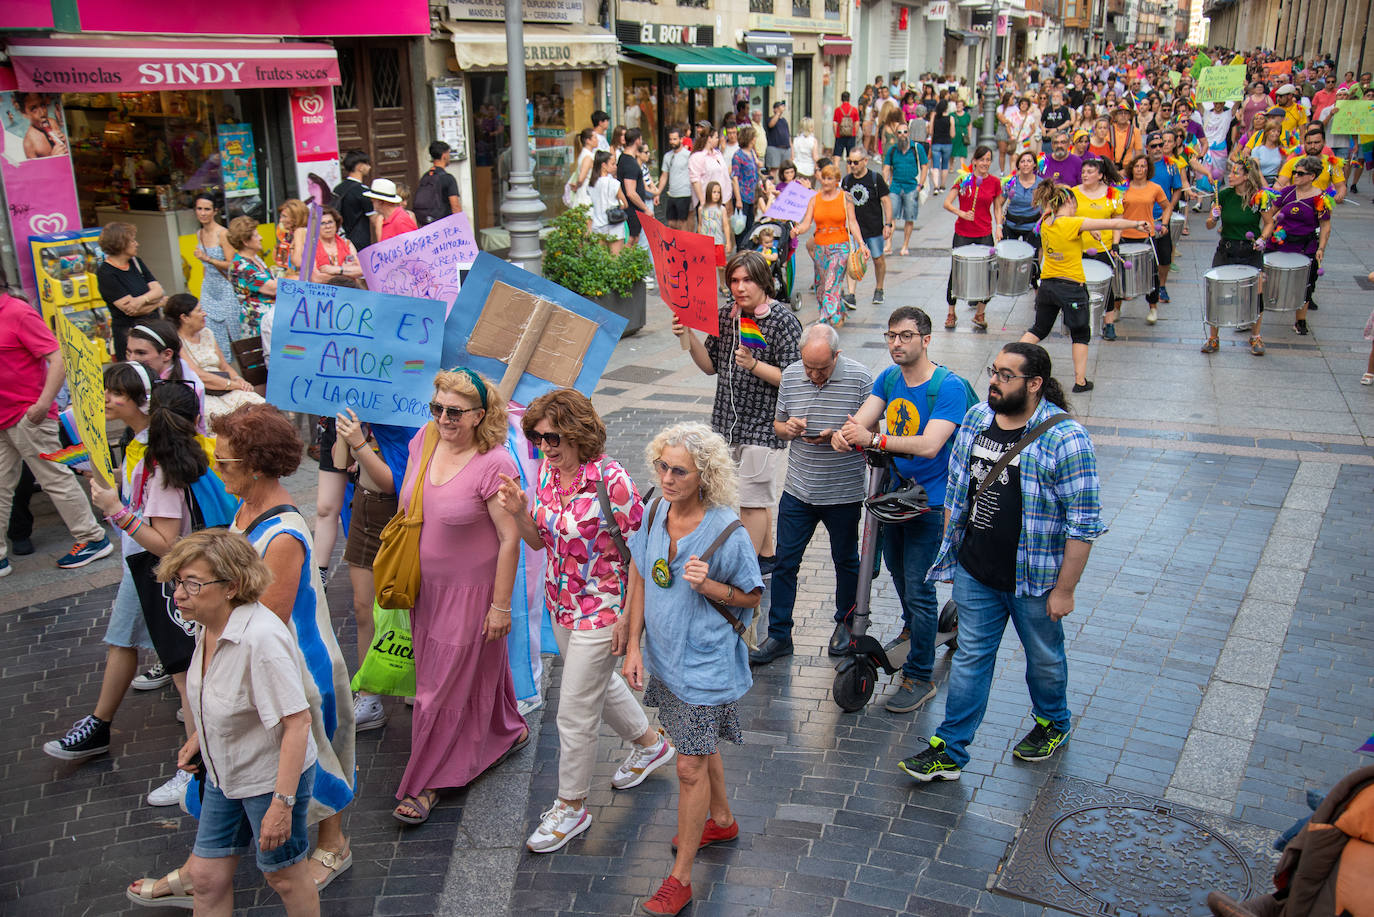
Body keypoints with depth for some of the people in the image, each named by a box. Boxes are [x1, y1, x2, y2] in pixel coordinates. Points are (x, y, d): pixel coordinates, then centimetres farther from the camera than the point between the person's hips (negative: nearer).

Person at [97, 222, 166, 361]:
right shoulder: (105, 274, -10)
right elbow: (130, 309, -17)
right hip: (127, 333, -6)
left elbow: (158, 290, 4)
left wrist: (142, 300, -18)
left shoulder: (136, 262, 12)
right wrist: (160, 302, -6)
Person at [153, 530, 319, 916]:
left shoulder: (261, 638, -33)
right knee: (205, 876, 15)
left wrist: (282, 802, -30)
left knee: (284, 875, 13)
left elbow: (297, 723, -31)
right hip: (225, 774, 8)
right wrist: (198, 737, 20)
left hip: (272, 777, -8)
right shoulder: (209, 626, -4)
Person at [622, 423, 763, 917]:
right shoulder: (655, 515, -6)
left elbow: (751, 597, -9)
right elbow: (639, 580, 4)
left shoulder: (726, 531, -22)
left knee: (690, 766, 2)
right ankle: (721, 820, 50)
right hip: (664, 655, 6)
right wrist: (634, 646, 0)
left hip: (705, 662, -6)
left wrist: (709, 585, -27)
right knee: (701, 747, 25)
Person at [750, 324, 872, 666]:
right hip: (798, 490, 3)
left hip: (844, 493, -3)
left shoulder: (860, 378, -13)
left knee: (845, 561, 15)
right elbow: (778, 424, 11)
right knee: (785, 562, 4)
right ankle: (779, 636, 16)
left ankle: (846, 624, 37)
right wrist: (788, 428, -13)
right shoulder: (790, 375, -1)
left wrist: (835, 437, -23)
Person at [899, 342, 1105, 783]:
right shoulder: (976, 419, 0)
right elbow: (955, 487, 13)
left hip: (1033, 579, -4)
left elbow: (1083, 523, -17)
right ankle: (950, 751, 18)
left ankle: (1052, 724, 45)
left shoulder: (1065, 438, -19)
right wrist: (950, 547, 14)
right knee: (970, 657, 10)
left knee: (1044, 658, 18)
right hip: (974, 572, 4)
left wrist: (1064, 589, -15)